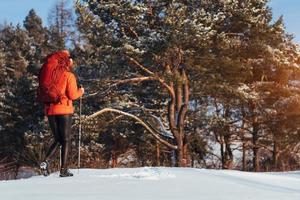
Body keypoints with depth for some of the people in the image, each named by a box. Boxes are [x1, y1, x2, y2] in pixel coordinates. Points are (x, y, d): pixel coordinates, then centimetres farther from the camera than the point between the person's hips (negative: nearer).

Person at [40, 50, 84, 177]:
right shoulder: (69, 75, -5)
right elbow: (73, 95, -10)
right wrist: (81, 91, 8)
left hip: (50, 110, 5)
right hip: (64, 110, -5)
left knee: (58, 140, 15)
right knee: (66, 140, 5)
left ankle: (46, 161, -6)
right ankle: (64, 170, 1)